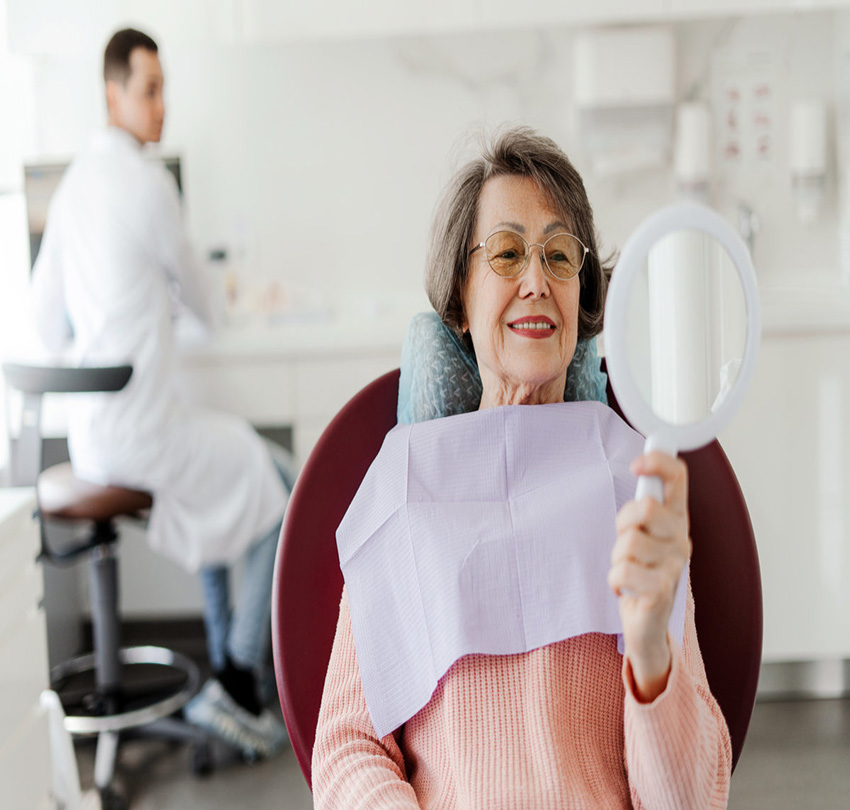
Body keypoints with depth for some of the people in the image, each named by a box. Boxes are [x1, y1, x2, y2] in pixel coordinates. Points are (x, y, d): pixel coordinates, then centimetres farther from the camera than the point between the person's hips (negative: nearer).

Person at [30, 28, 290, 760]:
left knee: (221, 486, 31)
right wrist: (206, 307, 24)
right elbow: (196, 295, 1)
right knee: (283, 499, 4)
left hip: (86, 434, 9)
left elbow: (49, 324, 15)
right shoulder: (149, 181, -15)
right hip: (143, 428, -9)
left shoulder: (71, 184, 11)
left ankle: (226, 657, 32)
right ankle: (238, 688, 1)